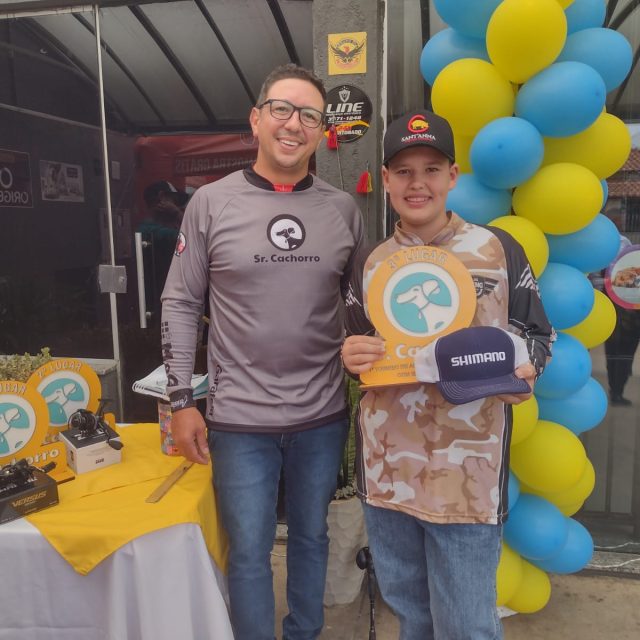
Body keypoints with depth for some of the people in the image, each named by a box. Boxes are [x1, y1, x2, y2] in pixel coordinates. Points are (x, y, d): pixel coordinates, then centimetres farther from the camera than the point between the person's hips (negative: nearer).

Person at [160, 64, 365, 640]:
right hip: (239, 420, -2)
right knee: (249, 553, 11)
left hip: (323, 418, 3)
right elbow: (180, 303, -1)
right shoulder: (211, 203, -4)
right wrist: (182, 401, -4)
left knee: (311, 539, 21)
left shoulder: (343, 209, 2)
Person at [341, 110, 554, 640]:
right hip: (387, 467, 4)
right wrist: (352, 354, -8)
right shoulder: (372, 263, 6)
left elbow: (538, 334, 4)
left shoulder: (497, 249, -4)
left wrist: (521, 374, -17)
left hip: (466, 471, -3)